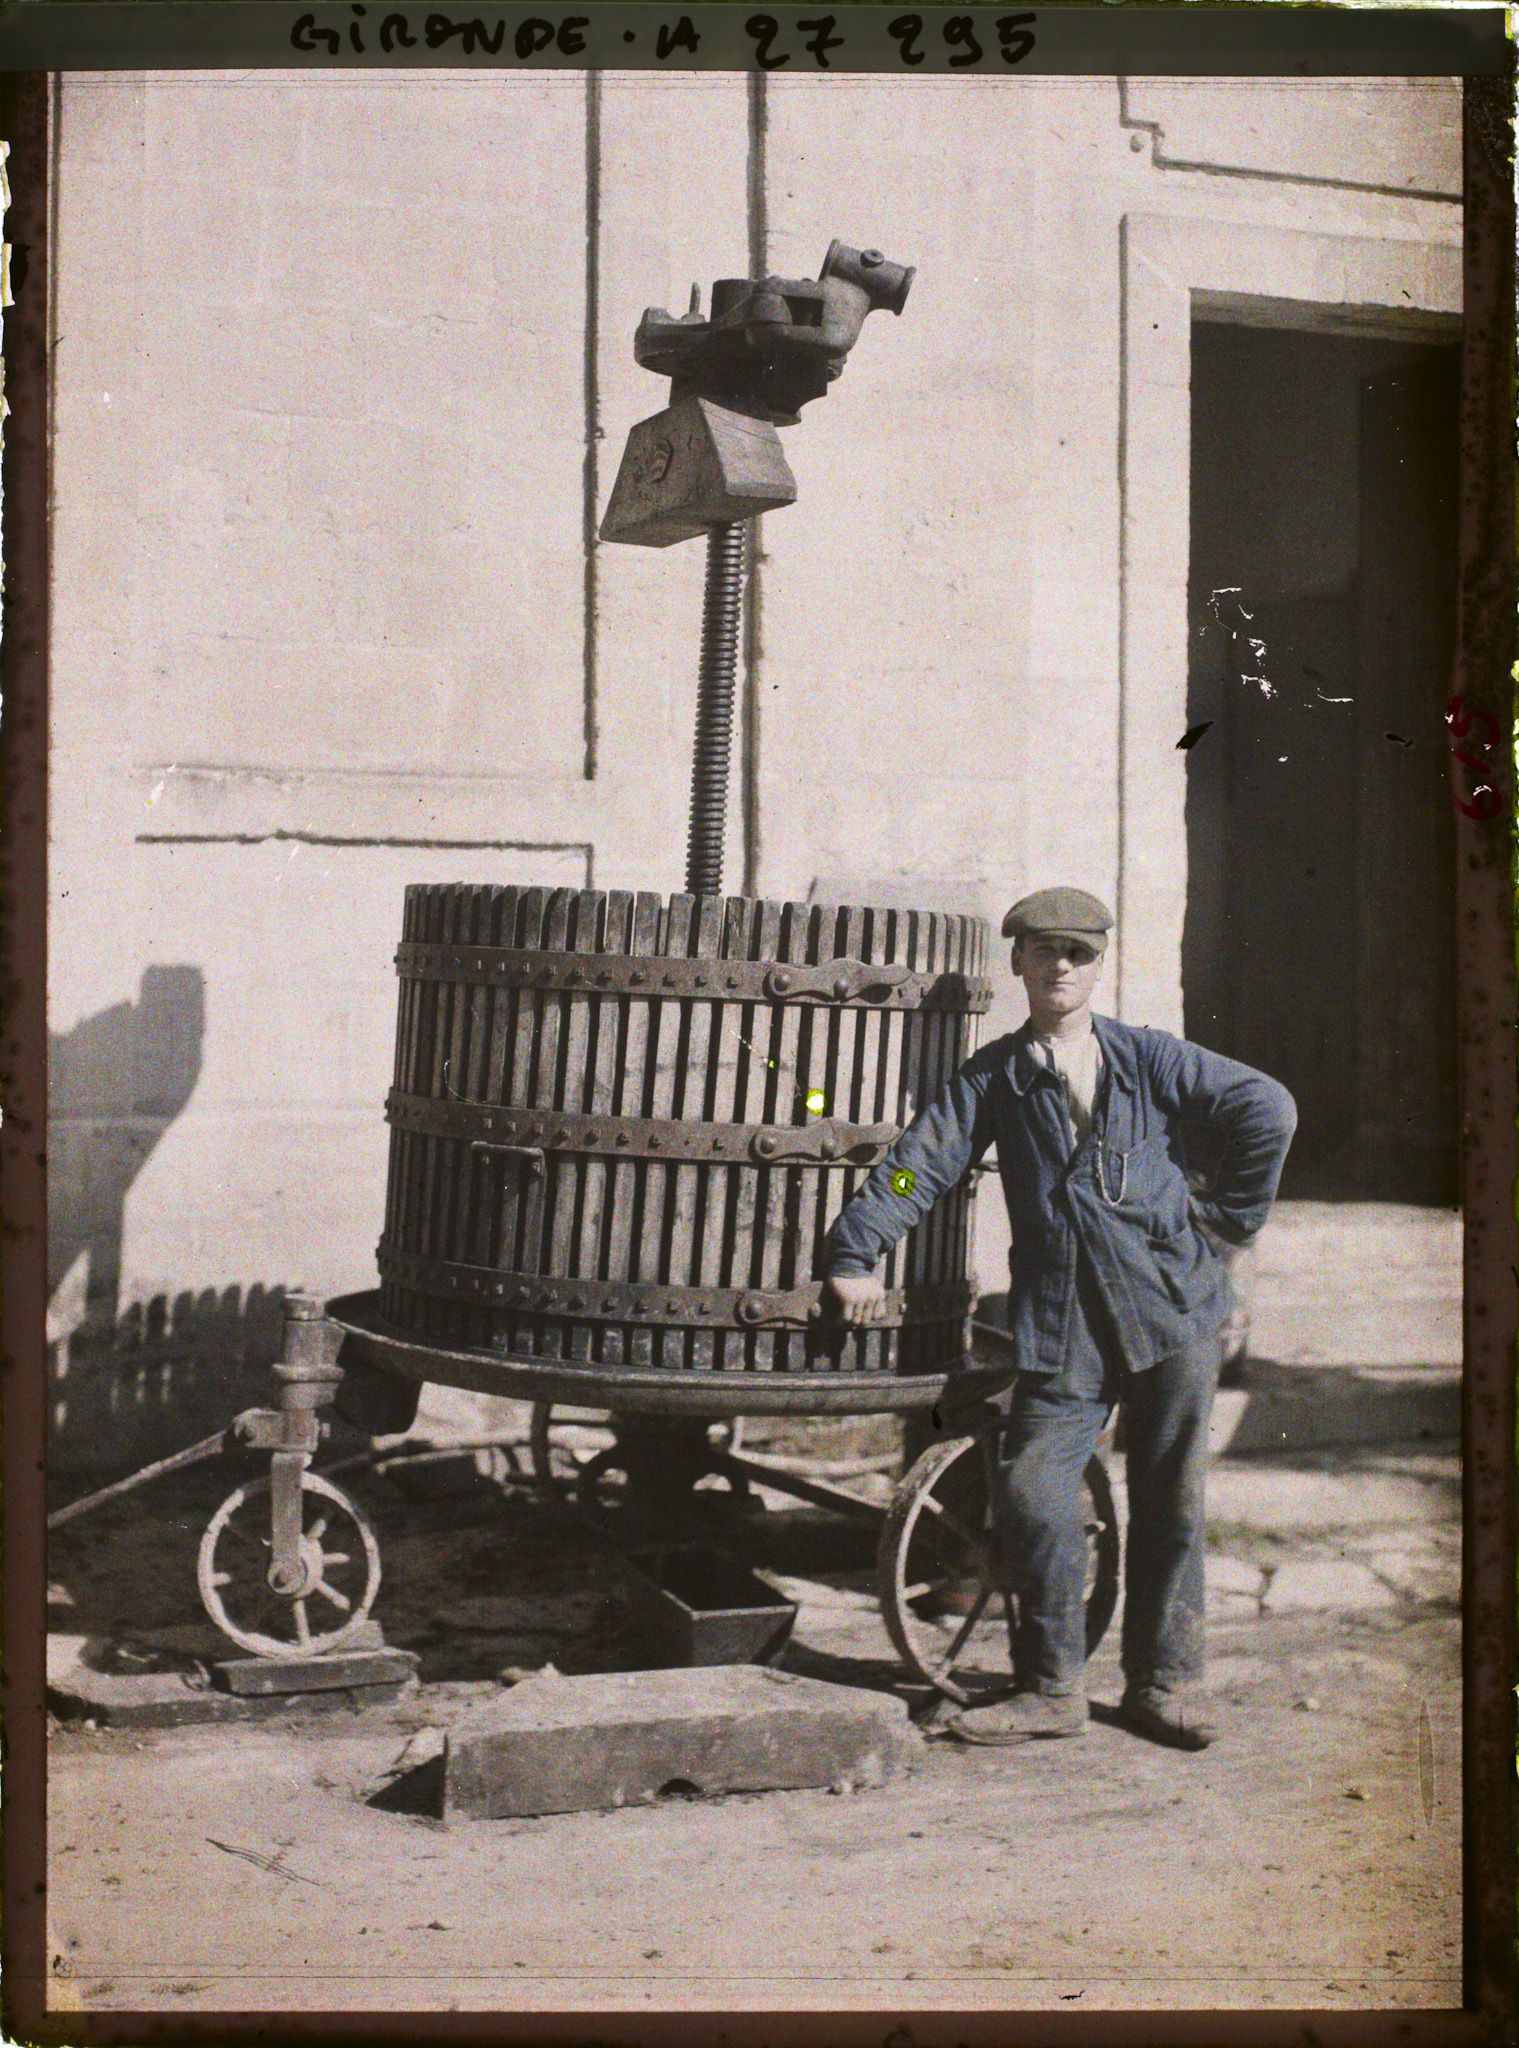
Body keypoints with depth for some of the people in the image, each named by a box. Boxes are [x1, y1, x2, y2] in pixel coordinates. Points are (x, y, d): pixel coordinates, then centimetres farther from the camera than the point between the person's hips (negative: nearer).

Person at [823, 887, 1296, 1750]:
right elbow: (921, 1159, 2)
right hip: (1062, 1322, 0)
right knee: (1031, 1493, -9)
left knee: (1170, 1501, 4)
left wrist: (1228, 1216, 4)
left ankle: (1165, 1683, 18)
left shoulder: (1149, 1058, 6)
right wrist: (857, 1250, -10)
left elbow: (1267, 1109, 6)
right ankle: (1053, 1688, 6)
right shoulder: (994, 1077, 9)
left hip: (1172, 1301, 0)